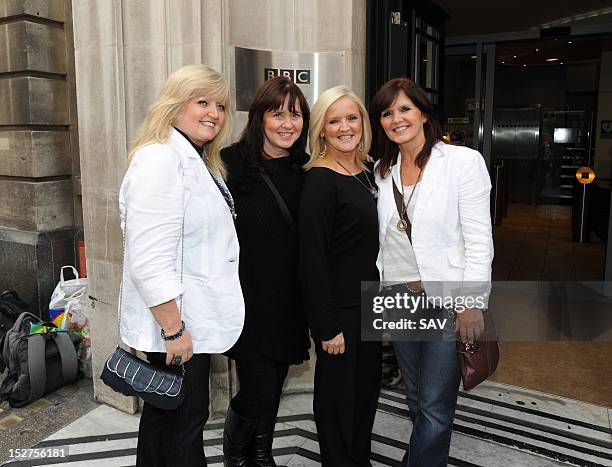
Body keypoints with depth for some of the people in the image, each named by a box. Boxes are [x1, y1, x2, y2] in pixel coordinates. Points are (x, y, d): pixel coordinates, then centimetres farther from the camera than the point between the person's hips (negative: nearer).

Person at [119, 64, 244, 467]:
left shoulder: (200, 161, 13)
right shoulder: (160, 159, -20)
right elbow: (149, 262, -26)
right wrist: (173, 328, -23)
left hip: (195, 319, 10)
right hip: (176, 324, -9)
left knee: (164, 414, 23)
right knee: (186, 422, 7)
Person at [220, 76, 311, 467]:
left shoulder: (305, 171, 5)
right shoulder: (234, 164, -10)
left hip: (289, 300, 5)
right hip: (249, 299, -5)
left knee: (275, 386, 17)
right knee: (258, 390, -1)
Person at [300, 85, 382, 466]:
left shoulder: (366, 174, 7)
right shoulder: (320, 180, -17)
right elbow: (312, 258, -20)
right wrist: (328, 326, -19)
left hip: (370, 304, 8)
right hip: (339, 310, -8)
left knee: (367, 389, 20)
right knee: (339, 395, 9)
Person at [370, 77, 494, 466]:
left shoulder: (464, 161, -9)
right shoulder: (382, 171, 6)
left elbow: (479, 240, -11)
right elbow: (382, 238, 9)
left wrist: (472, 303, -14)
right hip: (400, 297, 5)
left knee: (435, 404, 3)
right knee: (416, 396, 18)